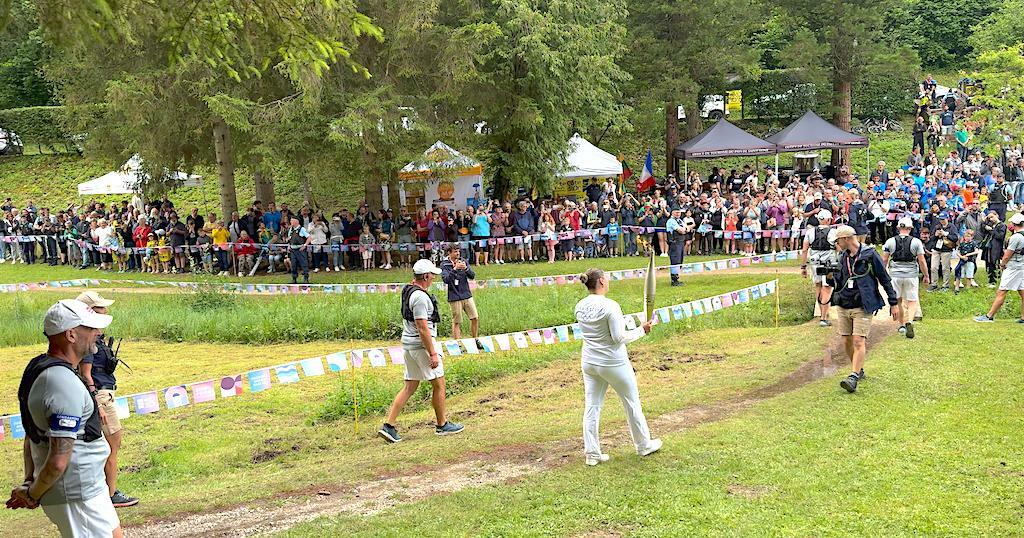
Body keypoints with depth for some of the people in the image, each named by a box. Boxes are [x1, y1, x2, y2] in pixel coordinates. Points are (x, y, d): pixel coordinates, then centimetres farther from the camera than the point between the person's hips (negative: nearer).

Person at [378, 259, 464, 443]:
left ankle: (388, 426, 5)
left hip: (408, 343, 9)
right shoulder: (421, 297, -20)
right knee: (439, 384, 6)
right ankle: (442, 425, 18)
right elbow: (423, 328, -23)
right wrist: (432, 354, -21)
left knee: (410, 387, 11)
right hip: (422, 344, -9)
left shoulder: (407, 290, 9)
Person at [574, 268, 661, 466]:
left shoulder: (580, 307, -1)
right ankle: (644, 445, 29)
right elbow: (619, 337, -18)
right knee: (632, 403, 13)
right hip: (613, 364, -6)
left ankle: (591, 453, 14)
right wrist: (641, 330, -6)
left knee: (592, 407, 11)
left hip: (588, 362, 6)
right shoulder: (610, 306, -21)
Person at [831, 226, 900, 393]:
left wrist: (893, 303, -2)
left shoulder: (870, 255, -6)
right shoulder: (843, 257, 12)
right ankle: (859, 370, 26)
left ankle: (853, 378, -19)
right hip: (844, 306, 6)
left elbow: (885, 279, -1)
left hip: (863, 307, -6)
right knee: (847, 341, 8)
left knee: (859, 341, -14)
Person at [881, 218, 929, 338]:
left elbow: (884, 260, 1)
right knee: (912, 301, 5)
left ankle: (902, 324, 22)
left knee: (898, 301, 17)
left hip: (895, 275, 1)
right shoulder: (916, 242, -4)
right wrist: (926, 276, 8)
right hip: (911, 275, -1)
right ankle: (909, 321, -19)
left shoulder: (890, 241, 0)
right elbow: (922, 261, -3)